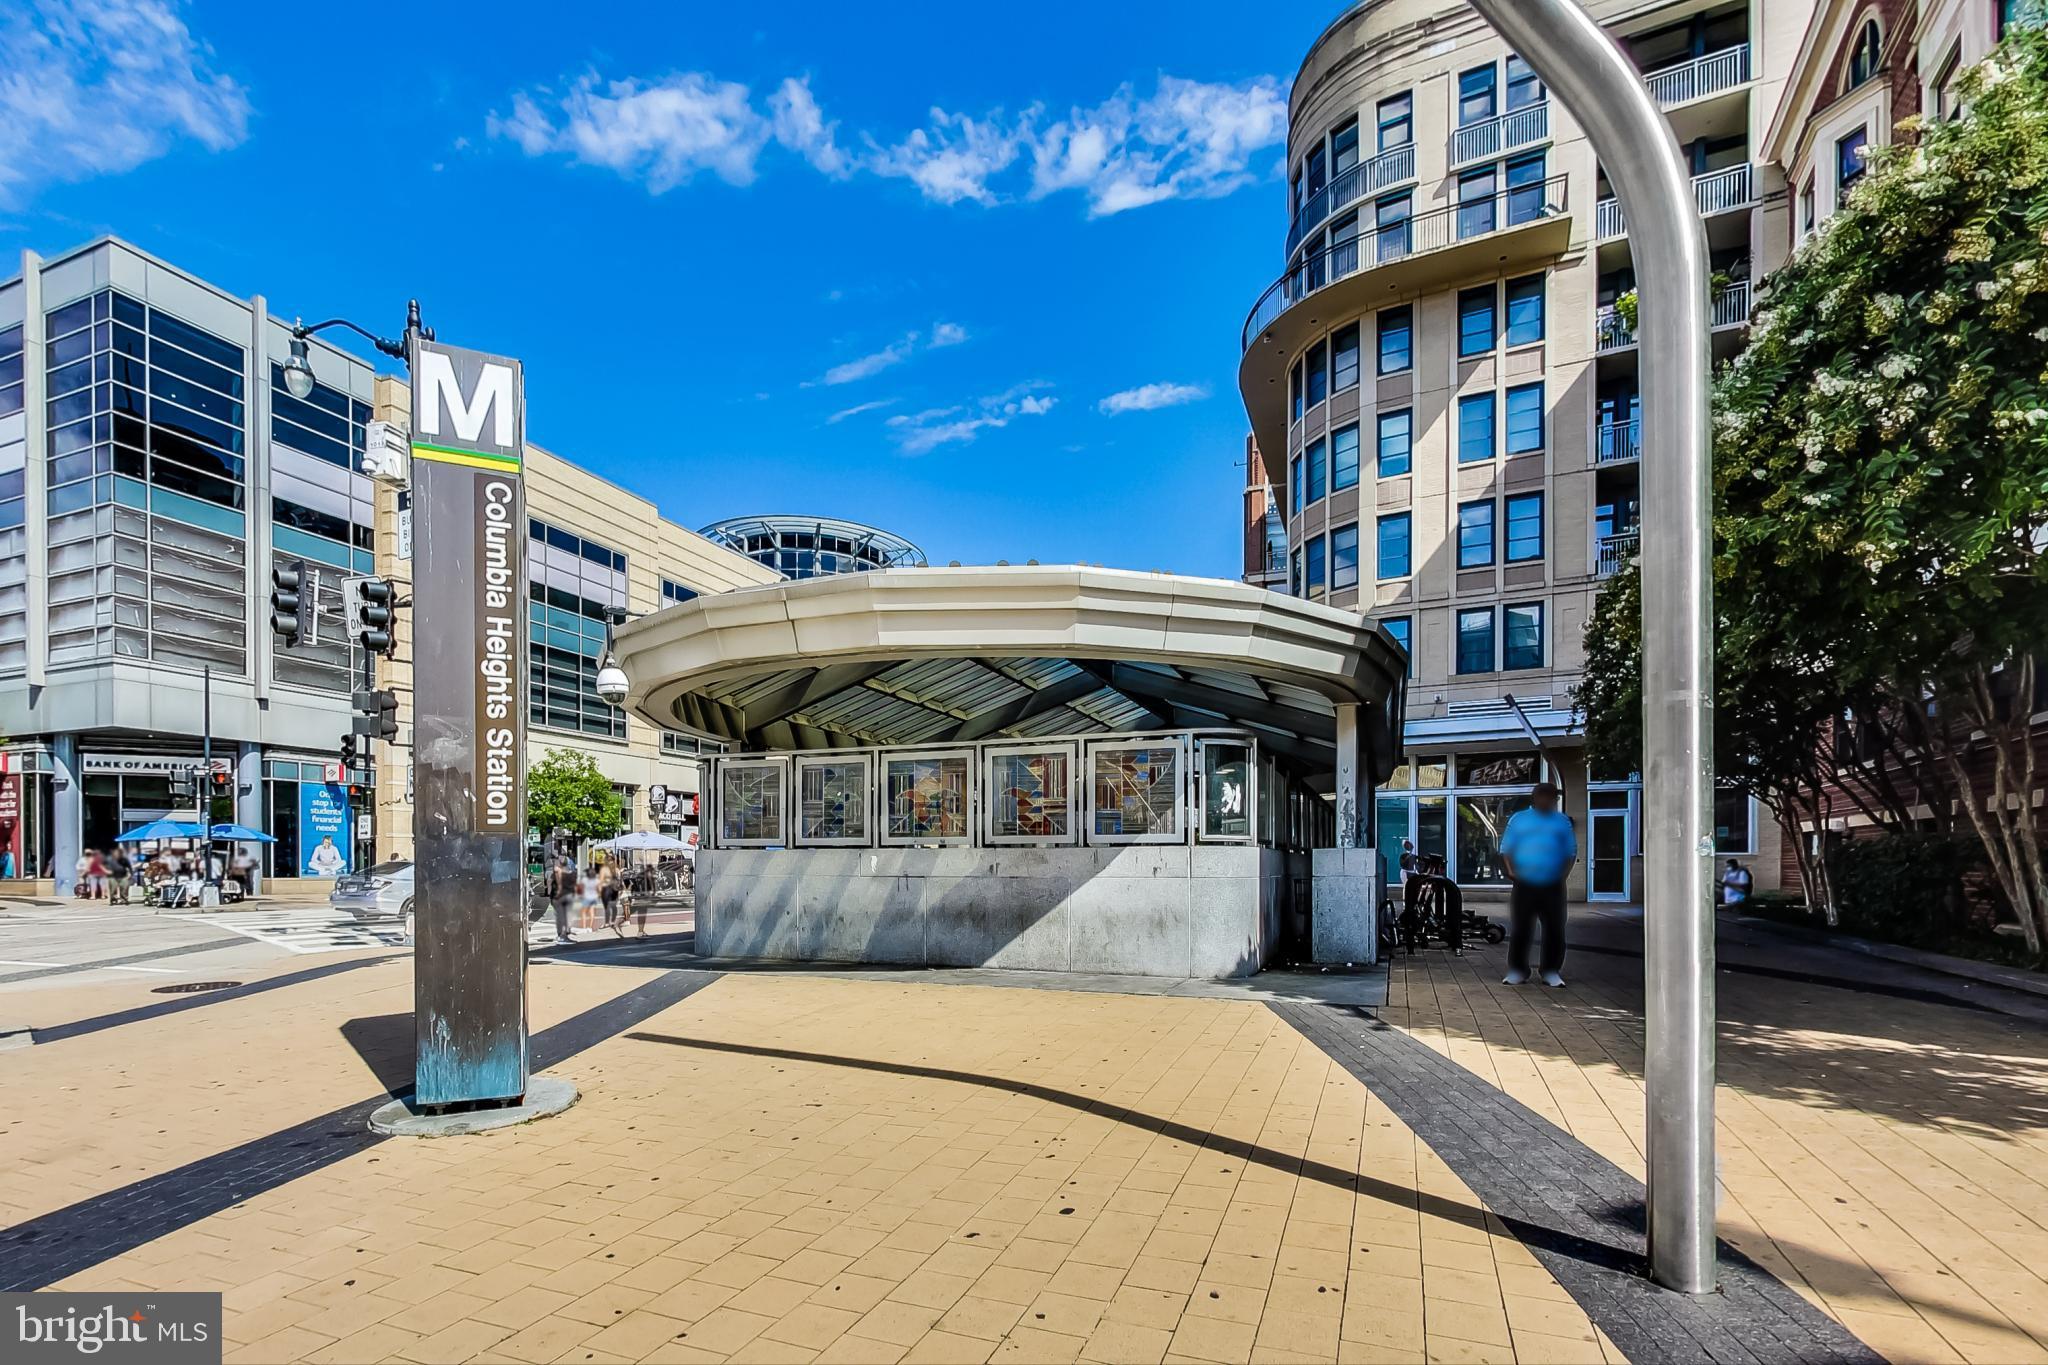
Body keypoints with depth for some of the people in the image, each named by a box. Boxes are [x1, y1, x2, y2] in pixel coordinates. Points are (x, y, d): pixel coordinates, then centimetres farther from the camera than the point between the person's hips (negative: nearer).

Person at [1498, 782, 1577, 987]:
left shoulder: (1562, 821, 11)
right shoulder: (1518, 819, 8)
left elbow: (1571, 853, 10)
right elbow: (1506, 850, 6)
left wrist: (1563, 876, -4)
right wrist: (1513, 874, -6)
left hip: (1552, 887, 1)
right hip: (1524, 885, -1)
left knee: (1555, 930, 2)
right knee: (1520, 929, 1)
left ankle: (1552, 971, 13)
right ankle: (1517, 970, 10)